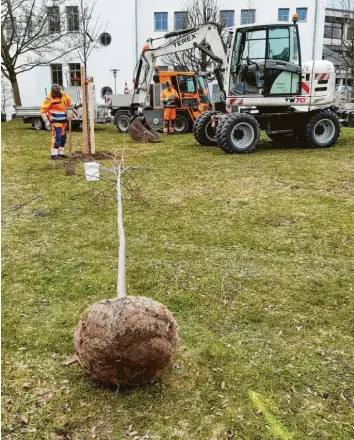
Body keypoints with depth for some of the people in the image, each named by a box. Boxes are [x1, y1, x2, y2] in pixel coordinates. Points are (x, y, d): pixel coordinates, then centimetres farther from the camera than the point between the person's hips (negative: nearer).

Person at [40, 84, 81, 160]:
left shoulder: (64, 95, 4)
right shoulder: (49, 98, -14)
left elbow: (69, 104, 20)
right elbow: (43, 111, -12)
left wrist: (76, 106, 4)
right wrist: (46, 121, -19)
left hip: (63, 120, 7)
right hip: (55, 121, -7)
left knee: (63, 137, 11)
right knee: (56, 136, -13)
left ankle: (60, 153, 21)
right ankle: (54, 154, -9)